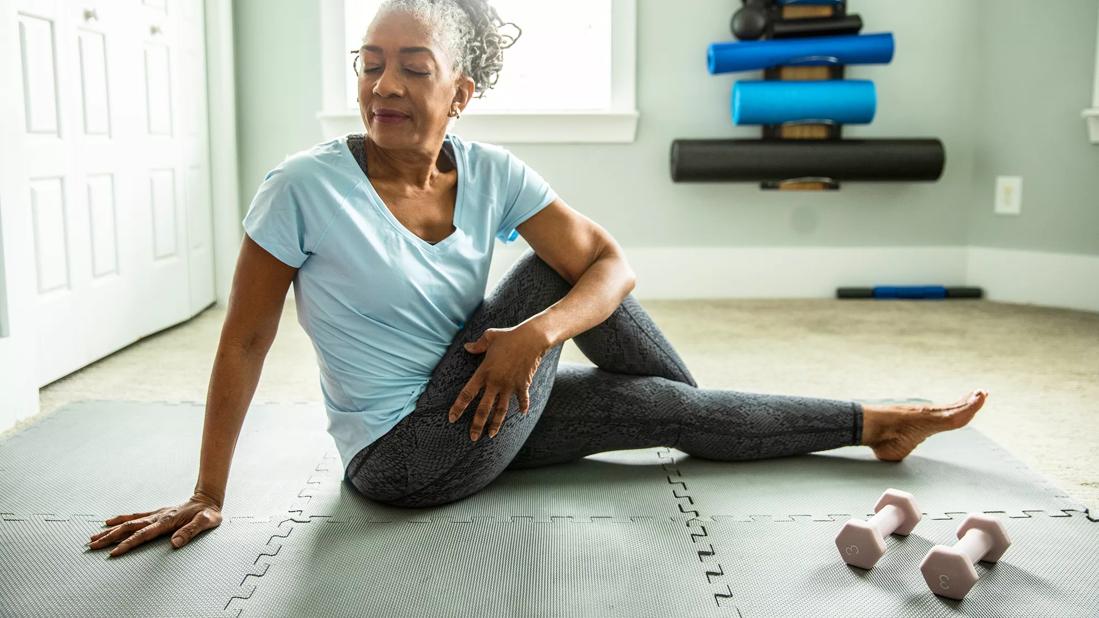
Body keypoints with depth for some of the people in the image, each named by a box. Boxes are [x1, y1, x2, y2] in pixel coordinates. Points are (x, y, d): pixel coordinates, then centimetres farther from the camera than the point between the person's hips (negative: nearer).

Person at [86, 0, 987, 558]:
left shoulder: (490, 173, -7)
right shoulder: (305, 189, -19)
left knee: (670, 411, -6)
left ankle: (874, 426, 15)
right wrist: (208, 496, -9)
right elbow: (245, 341, -12)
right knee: (549, 269, -14)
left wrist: (541, 332, -29)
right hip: (407, 457, -5)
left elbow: (613, 265, -9)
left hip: (479, 412, 5)